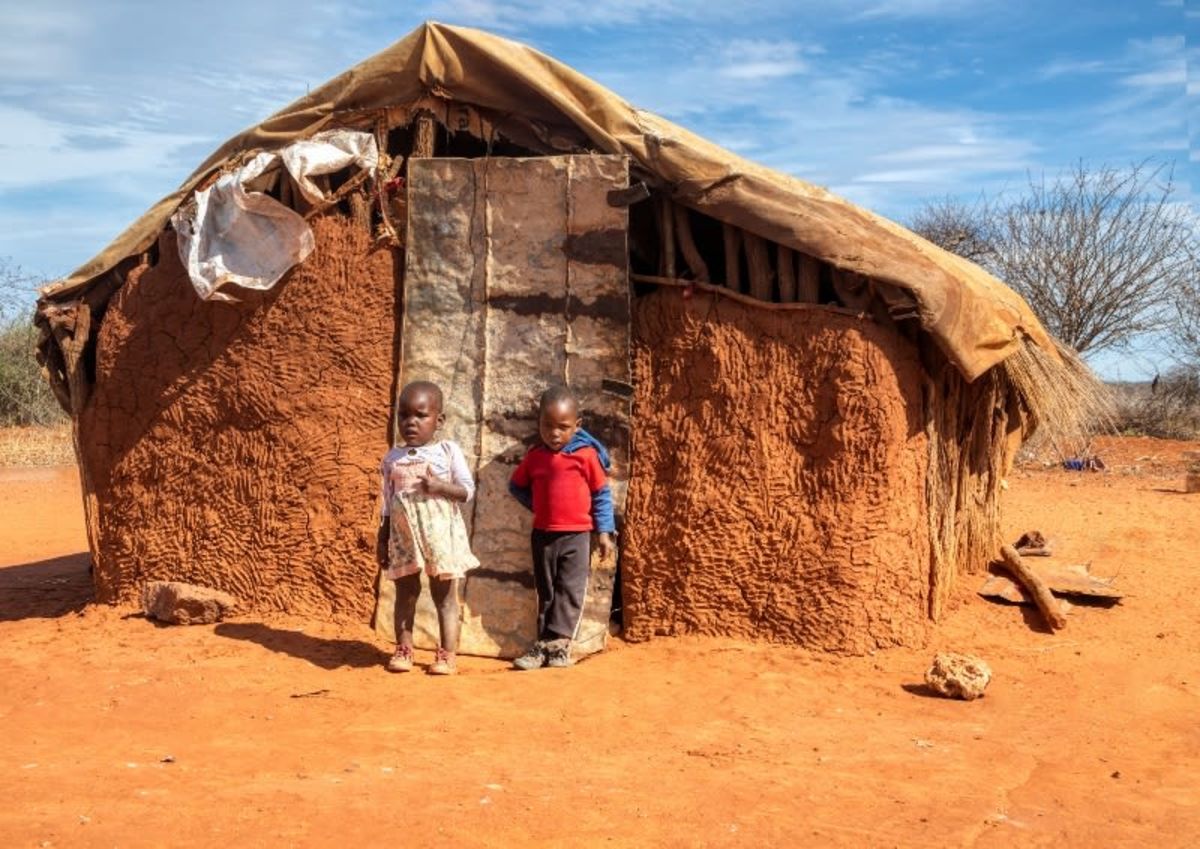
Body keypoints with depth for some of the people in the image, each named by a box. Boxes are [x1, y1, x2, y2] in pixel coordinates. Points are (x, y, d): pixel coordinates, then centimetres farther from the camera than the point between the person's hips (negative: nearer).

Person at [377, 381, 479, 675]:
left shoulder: (448, 451, -3)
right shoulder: (392, 458, 6)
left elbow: (468, 490, -6)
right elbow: (388, 505, 11)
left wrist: (439, 487, -22)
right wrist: (383, 540, 8)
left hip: (440, 533, -3)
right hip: (403, 536, 3)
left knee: (444, 594, 3)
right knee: (405, 592, 8)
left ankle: (447, 655, 10)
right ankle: (403, 650, 19)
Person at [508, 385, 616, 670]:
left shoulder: (587, 455, -8)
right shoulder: (534, 456, 1)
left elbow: (602, 494, -1)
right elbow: (516, 486, 17)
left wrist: (604, 531, -4)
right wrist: (539, 505, 5)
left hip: (576, 535, -3)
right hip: (543, 535, 4)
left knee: (570, 590, -6)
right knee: (546, 591, 11)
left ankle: (557, 641, -3)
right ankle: (546, 644, 16)